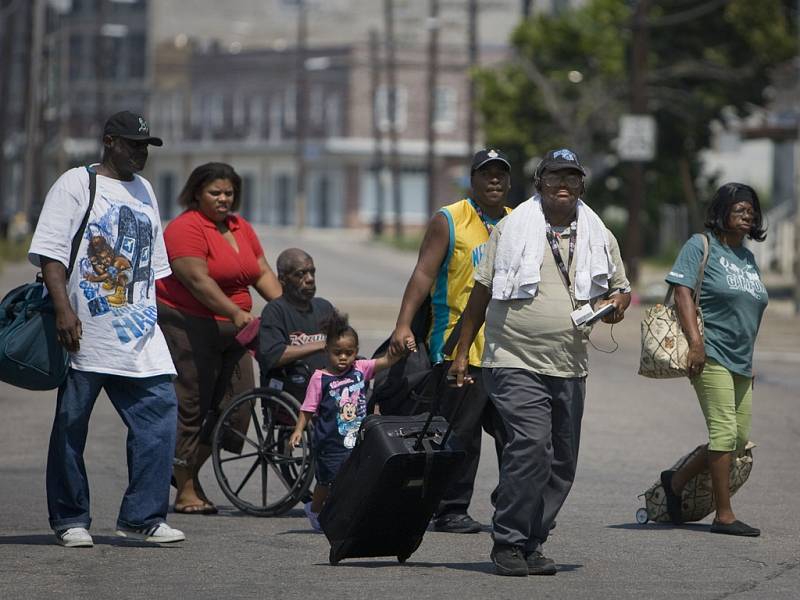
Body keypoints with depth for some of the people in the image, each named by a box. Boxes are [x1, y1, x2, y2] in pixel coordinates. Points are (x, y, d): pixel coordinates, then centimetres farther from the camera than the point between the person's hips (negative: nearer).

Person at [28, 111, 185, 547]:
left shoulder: (143, 191, 18)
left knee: (159, 413, -5)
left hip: (138, 333, 6)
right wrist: (63, 309, -20)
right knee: (71, 424, 1)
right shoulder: (75, 184, -2)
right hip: (85, 330, -6)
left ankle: (142, 517, -2)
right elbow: (50, 251, -11)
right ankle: (70, 521, 11)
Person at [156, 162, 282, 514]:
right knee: (190, 406, -4)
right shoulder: (186, 228, -11)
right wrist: (235, 313, -28)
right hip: (187, 325, -8)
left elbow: (262, 273, 13)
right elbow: (198, 279, -21)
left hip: (229, 330, 8)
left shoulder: (241, 228, 16)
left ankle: (188, 469, 19)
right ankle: (185, 490, 3)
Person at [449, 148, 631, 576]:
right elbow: (481, 291, 5)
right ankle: (509, 543, -13)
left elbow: (621, 288, 21)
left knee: (561, 464, 6)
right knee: (531, 446, -21)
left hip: (570, 369, 5)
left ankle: (531, 544, 17)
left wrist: (616, 305, -4)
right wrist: (462, 351, 2)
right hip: (516, 363, -5)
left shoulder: (599, 237, 12)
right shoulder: (511, 229, 2)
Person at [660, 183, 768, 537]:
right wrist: (695, 342, -21)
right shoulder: (700, 246, -3)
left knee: (739, 439, 5)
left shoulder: (747, 257, 20)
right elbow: (682, 292, -11)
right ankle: (724, 515, -8)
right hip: (711, 355, -8)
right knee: (725, 431, -12)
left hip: (740, 361, 8)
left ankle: (676, 481, 22)